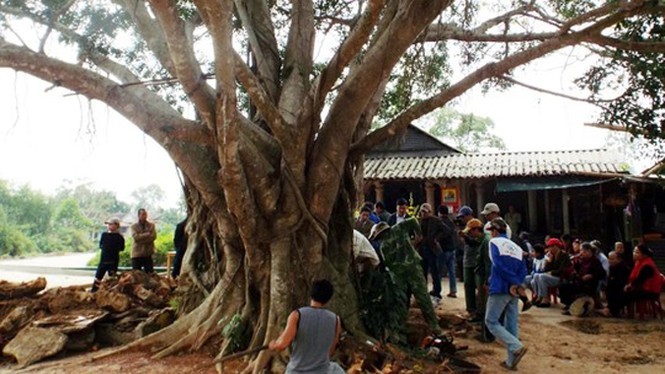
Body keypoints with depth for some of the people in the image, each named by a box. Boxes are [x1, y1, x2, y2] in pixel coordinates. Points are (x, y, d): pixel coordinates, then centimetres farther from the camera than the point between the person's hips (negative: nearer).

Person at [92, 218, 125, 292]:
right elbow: (100, 245, 14)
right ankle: (93, 290, 14)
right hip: (103, 259, 4)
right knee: (98, 275, 8)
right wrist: (105, 247, 4)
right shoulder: (104, 234, 7)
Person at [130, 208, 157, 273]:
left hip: (148, 253, 1)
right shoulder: (134, 226, 3)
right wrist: (147, 234, -13)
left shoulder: (151, 225, 7)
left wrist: (141, 237, -12)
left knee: (150, 273, 2)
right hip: (137, 253, -1)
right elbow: (136, 237, -13)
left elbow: (153, 236, -7)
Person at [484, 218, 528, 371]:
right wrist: (516, 283, -8)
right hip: (513, 290, 7)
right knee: (511, 325, 11)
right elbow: (523, 270, 3)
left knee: (491, 321, 1)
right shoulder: (516, 247, 17)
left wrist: (513, 282, -10)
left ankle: (517, 347, -14)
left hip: (500, 289, -6)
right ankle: (511, 361, 14)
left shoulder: (494, 242, -1)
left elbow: (499, 265, -15)